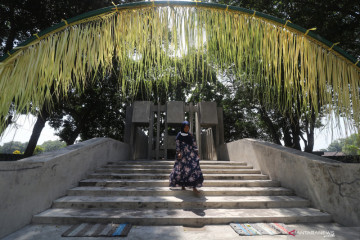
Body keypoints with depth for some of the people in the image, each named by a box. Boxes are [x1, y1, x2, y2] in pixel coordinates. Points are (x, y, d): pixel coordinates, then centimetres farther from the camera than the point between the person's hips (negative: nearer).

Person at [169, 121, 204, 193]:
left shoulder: (190, 135, 12)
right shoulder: (179, 135, 4)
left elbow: (194, 144, 10)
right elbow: (177, 145, -1)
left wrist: (197, 153, 3)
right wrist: (178, 153, -13)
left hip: (191, 154, 3)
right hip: (182, 154, -2)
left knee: (194, 169, -8)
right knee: (182, 169, -1)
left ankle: (194, 187, -7)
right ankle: (182, 186, 12)